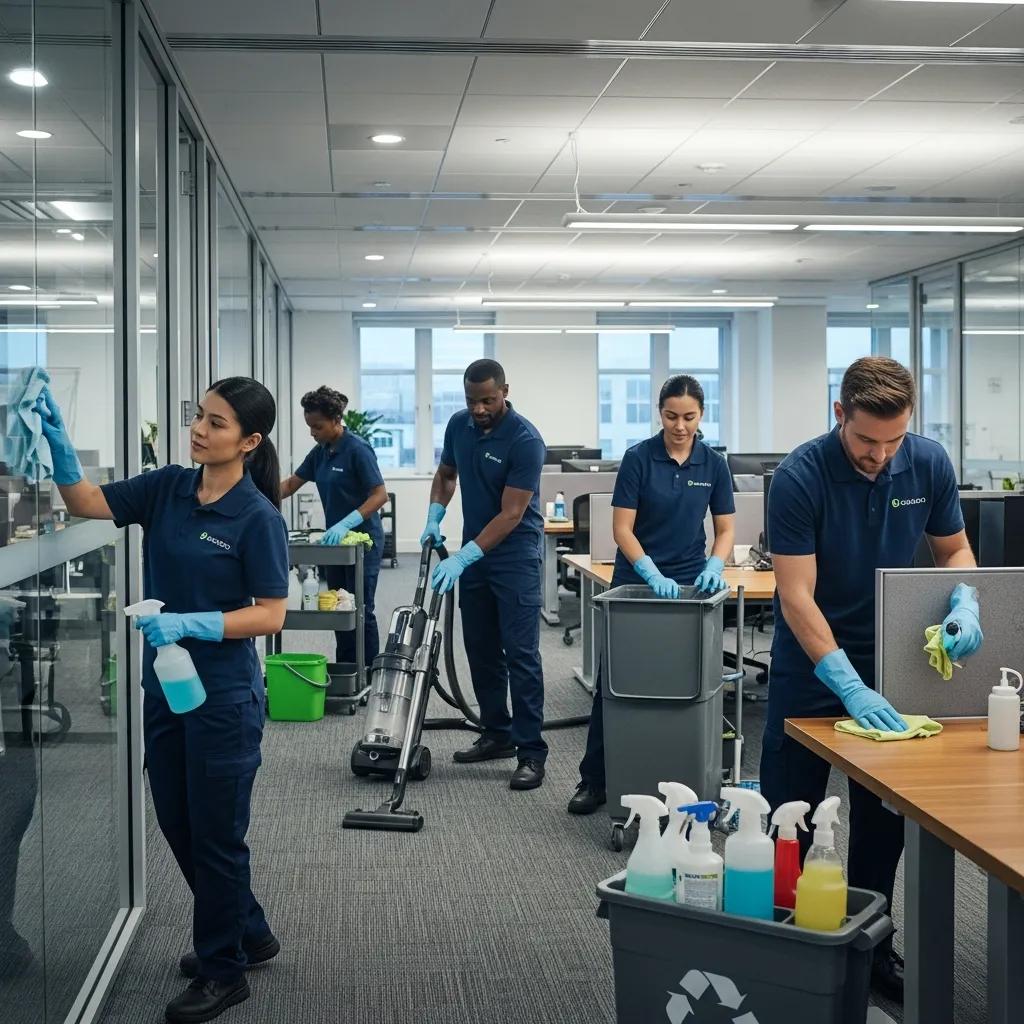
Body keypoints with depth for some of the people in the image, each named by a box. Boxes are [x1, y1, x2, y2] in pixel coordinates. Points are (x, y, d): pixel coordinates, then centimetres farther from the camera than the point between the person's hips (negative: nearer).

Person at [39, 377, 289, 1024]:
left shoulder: (257, 516, -16)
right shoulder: (167, 489, 2)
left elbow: (271, 615, -16)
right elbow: (86, 503, -3)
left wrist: (189, 623, -26)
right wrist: (59, 440, -19)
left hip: (223, 695, -7)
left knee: (215, 833, 5)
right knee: (178, 824, 18)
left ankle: (223, 972, 24)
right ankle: (248, 933, 37)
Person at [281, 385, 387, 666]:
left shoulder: (357, 449, -17)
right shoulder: (320, 452, 7)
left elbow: (380, 495, -22)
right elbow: (290, 484, 12)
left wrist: (346, 523, -32)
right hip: (335, 541, 8)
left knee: (361, 610, -3)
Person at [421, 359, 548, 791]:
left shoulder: (525, 439, -21)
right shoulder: (458, 425, 1)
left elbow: (511, 514, -23)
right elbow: (445, 474, 18)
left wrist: (463, 557, -26)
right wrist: (434, 518, 1)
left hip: (515, 556, -7)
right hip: (474, 554, 7)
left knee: (520, 653, -10)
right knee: (481, 651, 11)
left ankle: (532, 751, -7)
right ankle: (498, 733, 23)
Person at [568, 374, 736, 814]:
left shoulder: (713, 464, 0)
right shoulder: (638, 457, -9)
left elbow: (726, 529, 3)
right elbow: (622, 528, -11)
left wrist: (714, 567, -17)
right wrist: (652, 573, -24)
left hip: (689, 584, 2)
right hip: (637, 581, -2)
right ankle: (594, 779, 8)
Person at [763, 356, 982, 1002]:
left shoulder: (929, 463, -10)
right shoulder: (800, 476, -22)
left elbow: (955, 548, 4)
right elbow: (796, 596, -24)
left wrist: (965, 603, -18)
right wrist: (850, 687, -31)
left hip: (892, 658, 4)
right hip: (812, 660, -3)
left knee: (885, 814, 11)